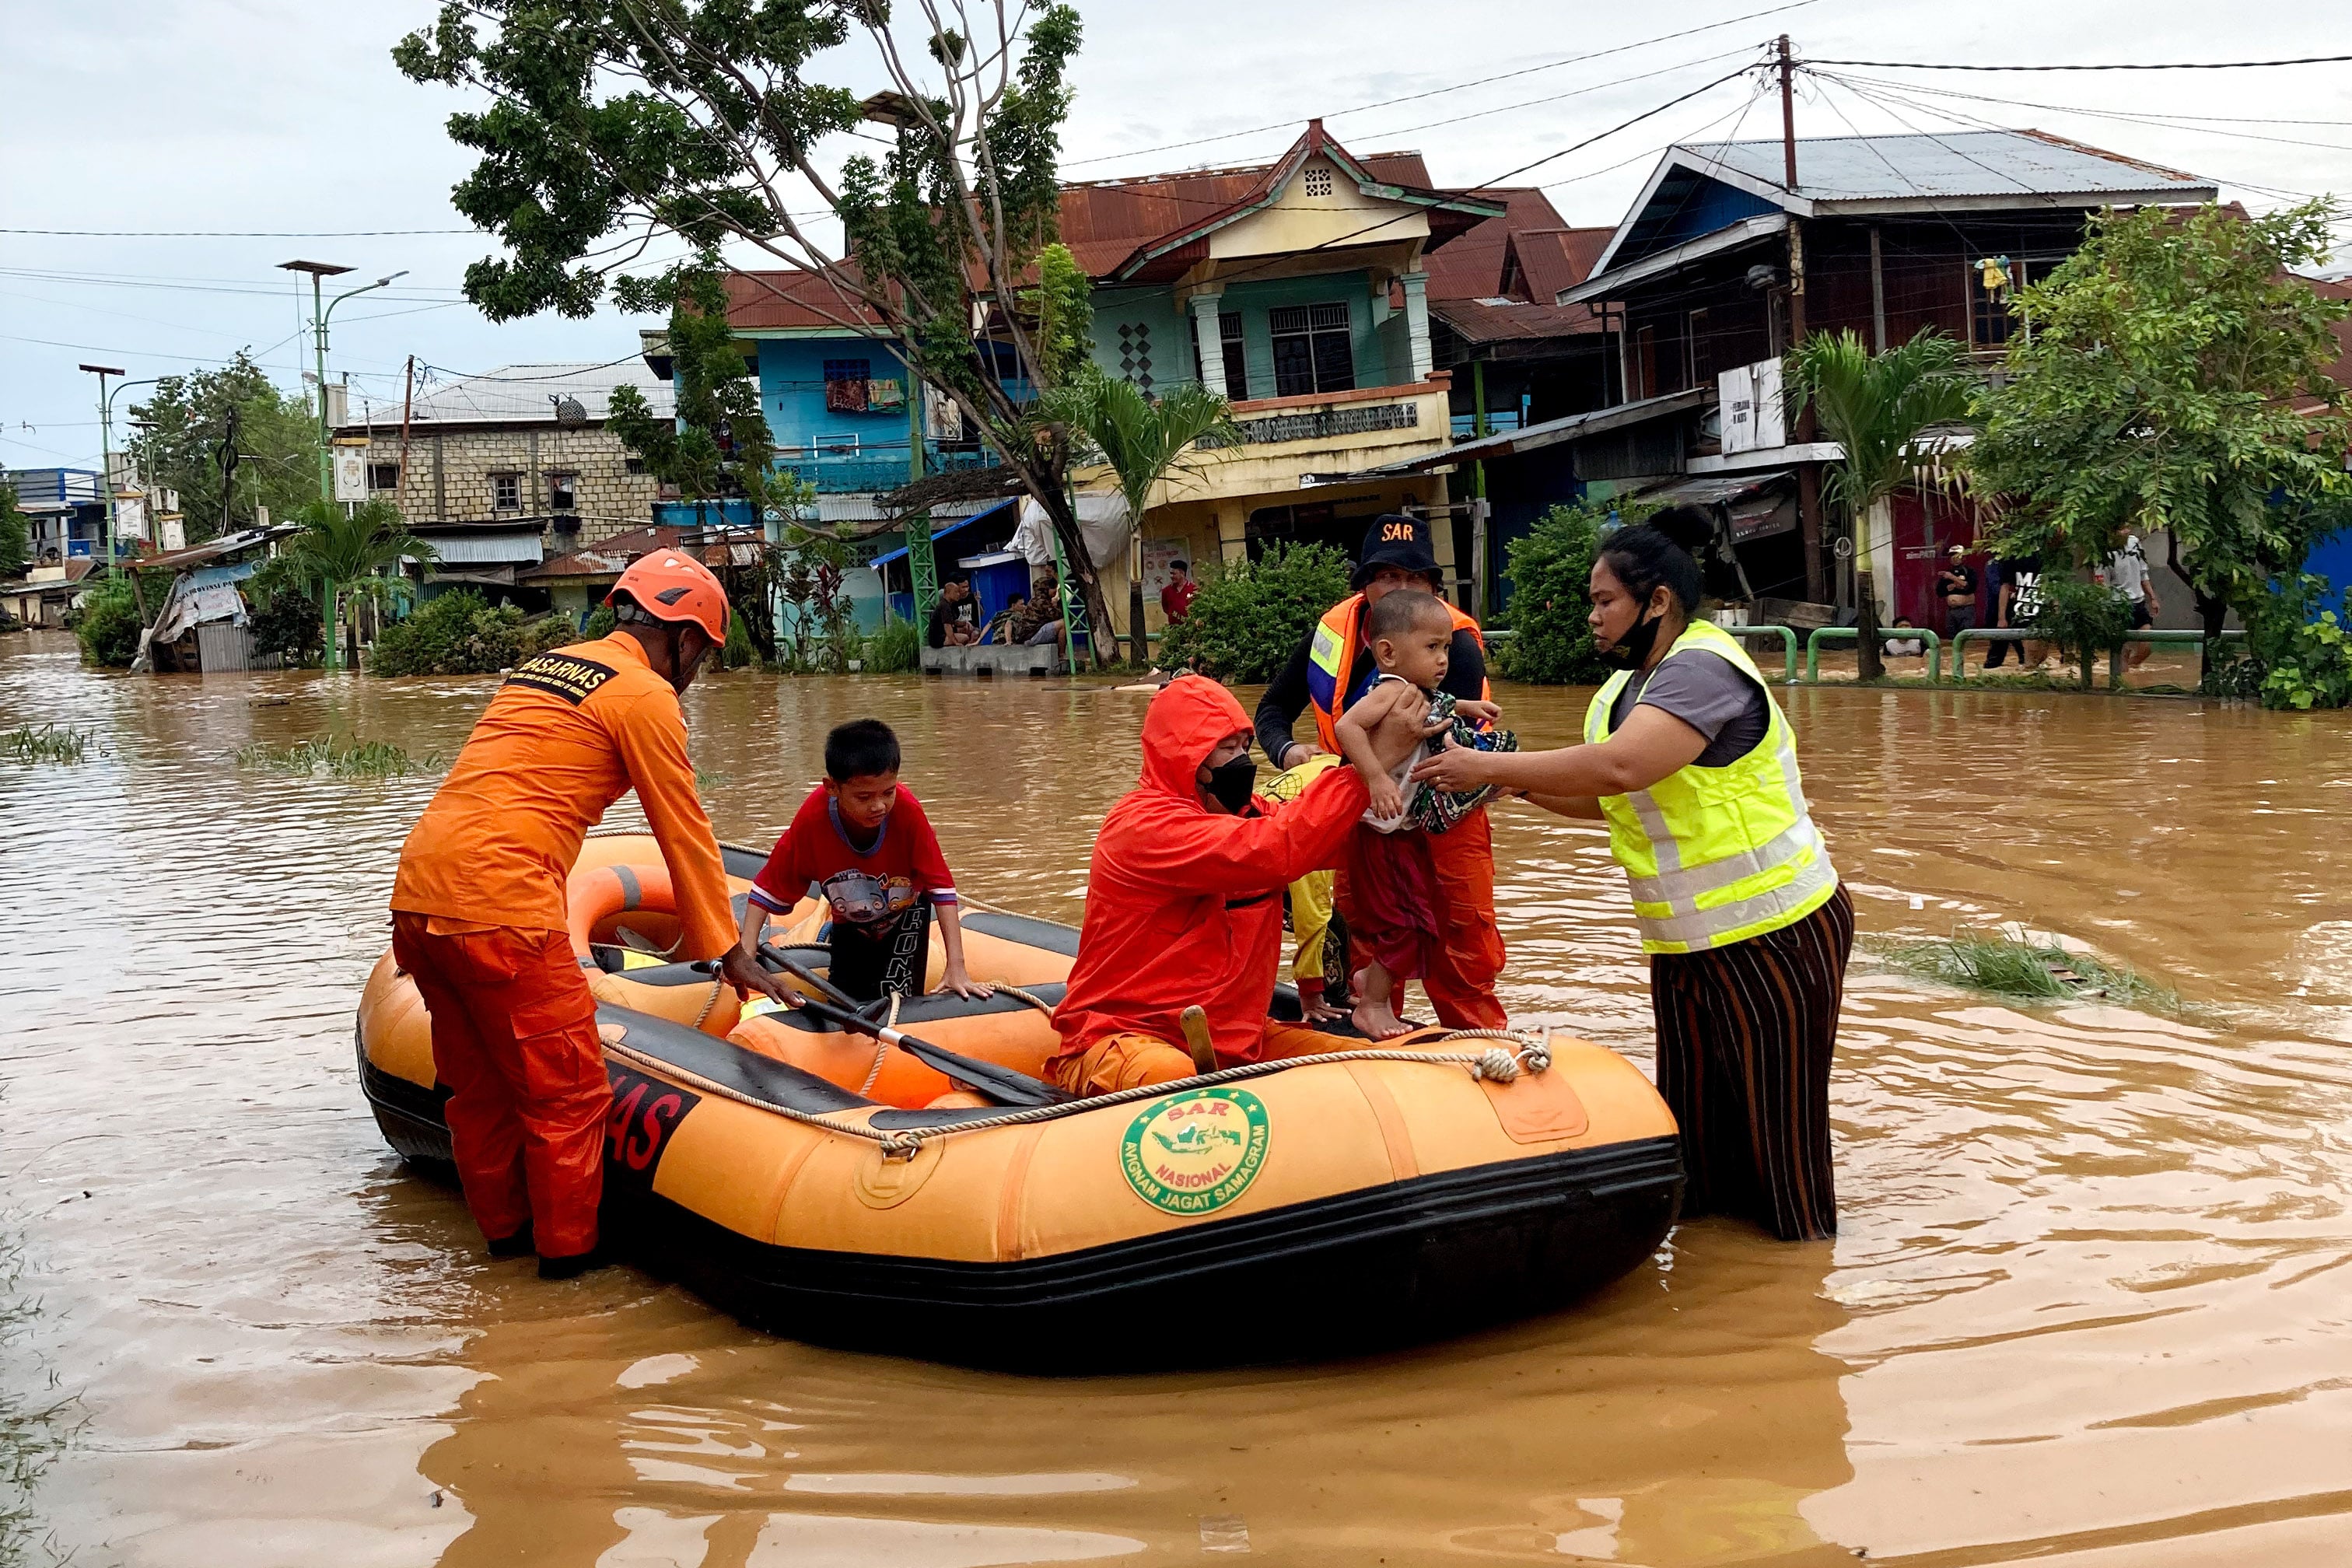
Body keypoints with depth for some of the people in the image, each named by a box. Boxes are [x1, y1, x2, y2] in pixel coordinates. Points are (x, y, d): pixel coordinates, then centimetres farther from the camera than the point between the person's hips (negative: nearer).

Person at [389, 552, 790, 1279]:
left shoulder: (539, 667, 23)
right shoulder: (645, 695, -2)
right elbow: (685, 833, 2)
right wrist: (728, 952, 10)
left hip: (416, 891, 9)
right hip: (499, 908, -9)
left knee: (478, 1084, 20)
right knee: (567, 1092, 4)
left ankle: (504, 1229, 32)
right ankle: (568, 1248, 13)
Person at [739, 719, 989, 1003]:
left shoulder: (906, 810, -34)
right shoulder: (812, 820, -32)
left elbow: (941, 887, -31)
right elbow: (768, 889, -22)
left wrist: (956, 968, -35)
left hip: (906, 912, -1)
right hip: (851, 922, 1)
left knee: (895, 1000, -15)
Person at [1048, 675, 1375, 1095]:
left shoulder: (1245, 811, 13)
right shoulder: (1143, 823, -16)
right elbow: (1270, 851, -28)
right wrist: (1360, 772, -26)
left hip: (1232, 1038, 8)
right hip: (1126, 1035, -8)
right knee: (1170, 1076, -41)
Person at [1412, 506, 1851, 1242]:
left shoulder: (1701, 670, -22)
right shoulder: (1630, 683, 10)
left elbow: (1617, 770, -36)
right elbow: (1599, 800, 10)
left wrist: (1489, 767, -29)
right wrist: (1511, 776, -5)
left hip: (1773, 936, -9)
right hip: (1686, 943, 9)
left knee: (1774, 1120, 5)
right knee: (1691, 1113, 17)